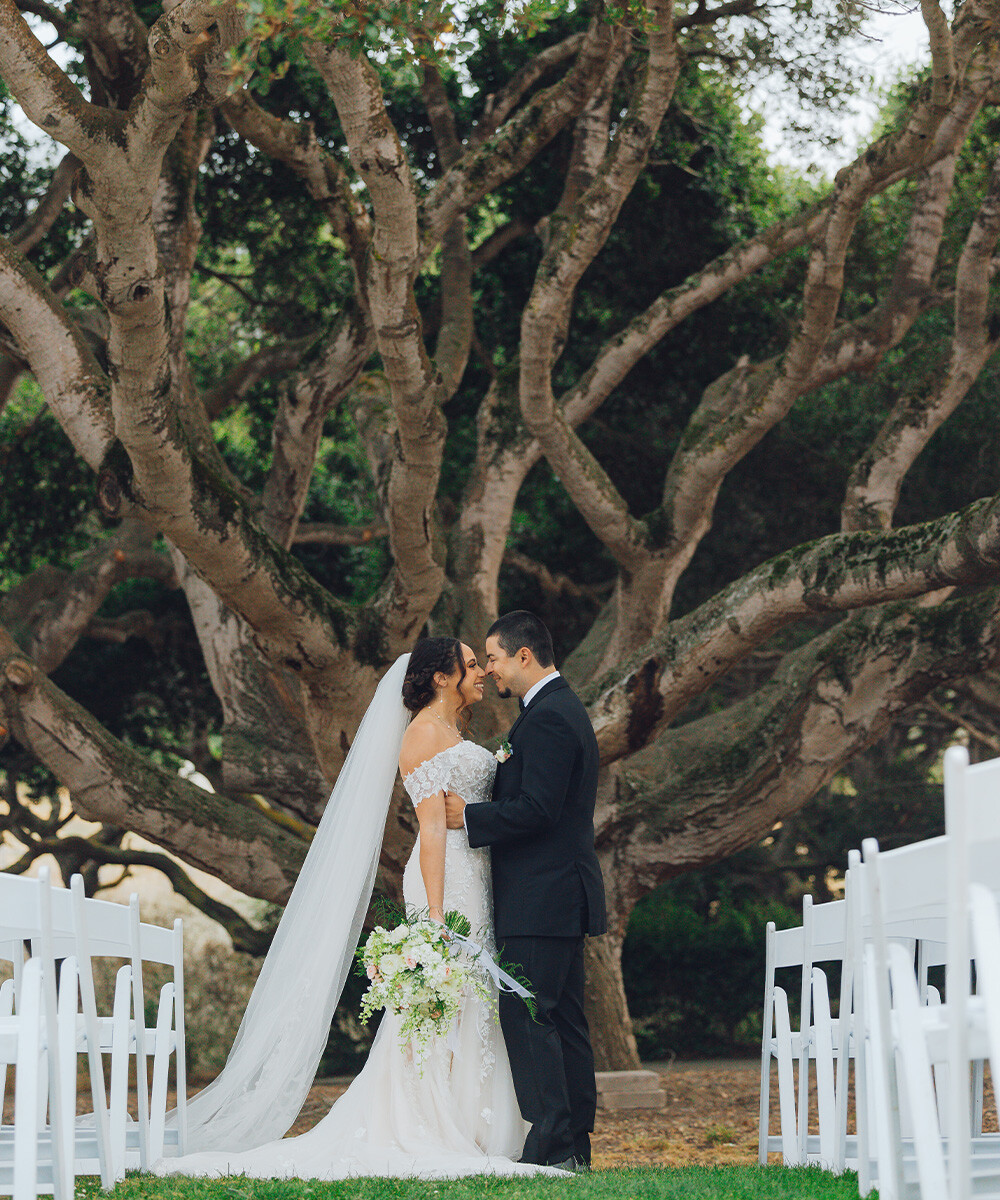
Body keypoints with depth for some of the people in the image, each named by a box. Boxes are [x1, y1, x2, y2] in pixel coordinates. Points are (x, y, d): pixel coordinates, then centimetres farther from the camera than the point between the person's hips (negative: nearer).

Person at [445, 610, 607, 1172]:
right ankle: (575, 1145, 15)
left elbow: (535, 809, -22)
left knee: (527, 1018, -9)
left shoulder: (547, 717, -16)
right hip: (567, 894, 11)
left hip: (540, 900, -11)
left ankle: (553, 1146, -10)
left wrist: (469, 816, -13)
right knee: (564, 1020, 11)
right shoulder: (566, 708, 18)